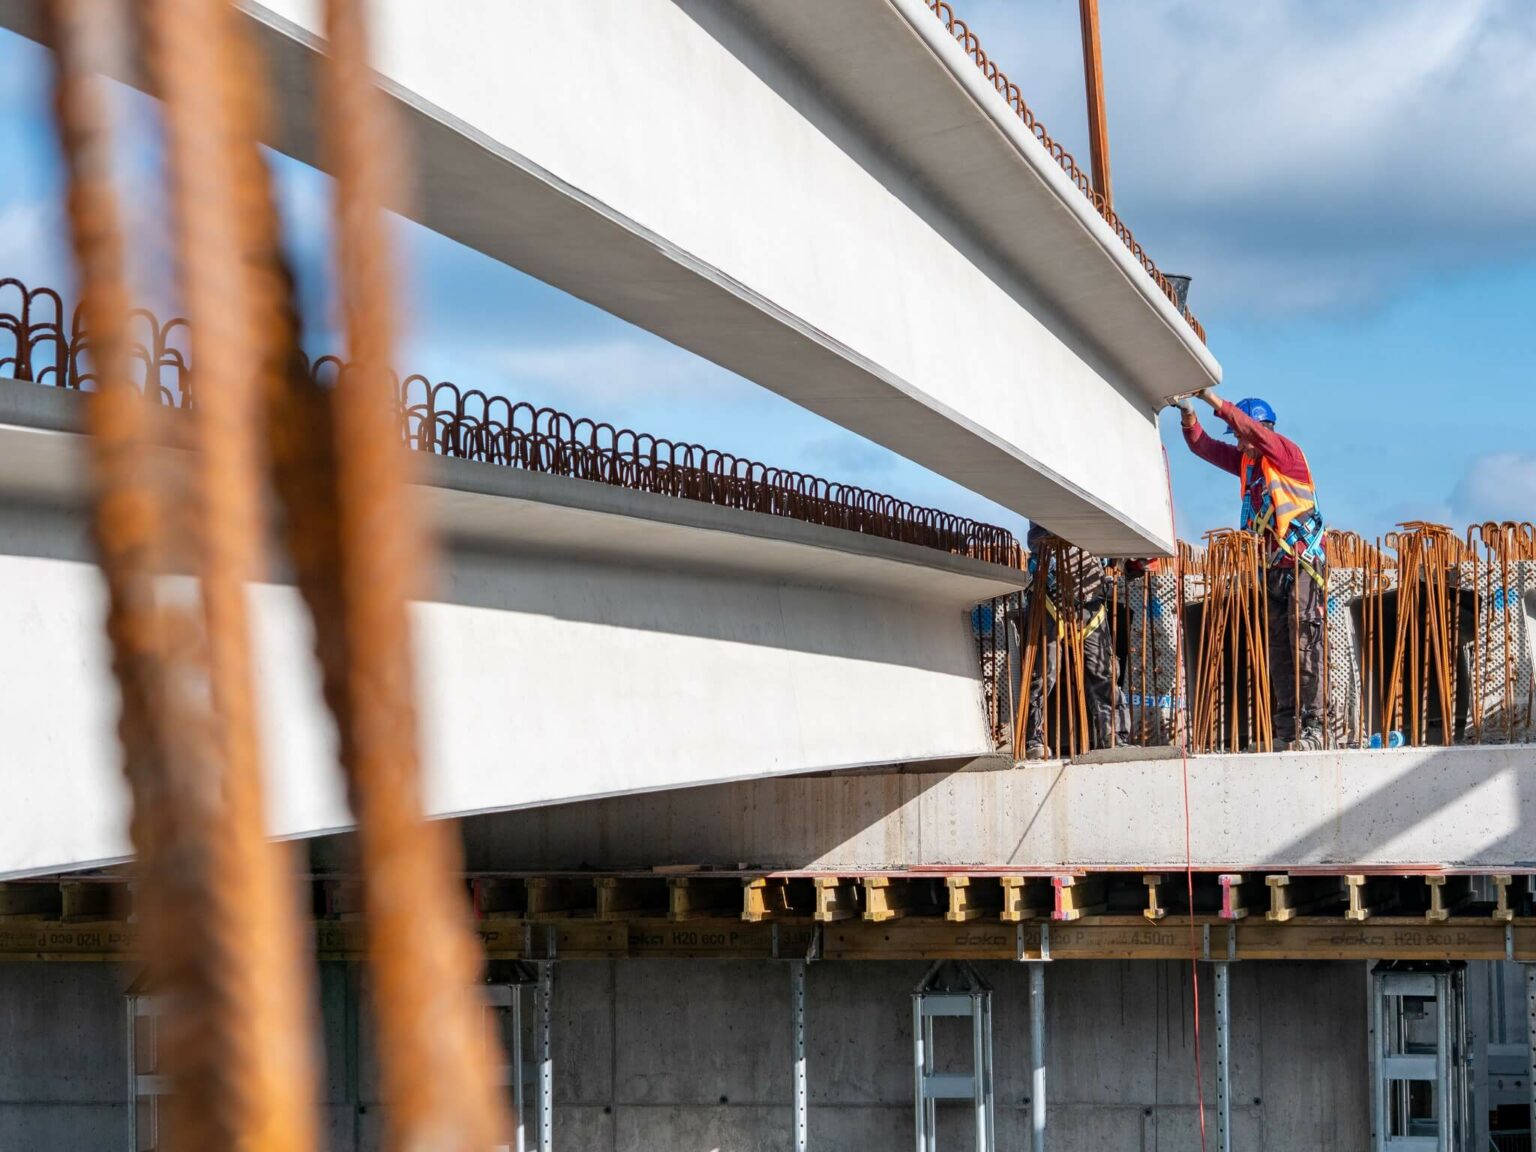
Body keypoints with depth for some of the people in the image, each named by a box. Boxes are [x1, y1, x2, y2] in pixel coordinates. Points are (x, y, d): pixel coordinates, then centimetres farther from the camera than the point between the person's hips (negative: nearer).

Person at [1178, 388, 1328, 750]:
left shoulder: (1287, 453, -6)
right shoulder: (1246, 461, 14)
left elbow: (1251, 428, -21)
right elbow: (1202, 446, 13)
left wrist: (1212, 398, -21)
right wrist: (1188, 412, -3)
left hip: (1303, 563, -8)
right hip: (1273, 567, 8)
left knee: (1306, 646, -11)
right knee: (1278, 651, 5)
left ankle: (1312, 727, -13)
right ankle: (1286, 730, 5)